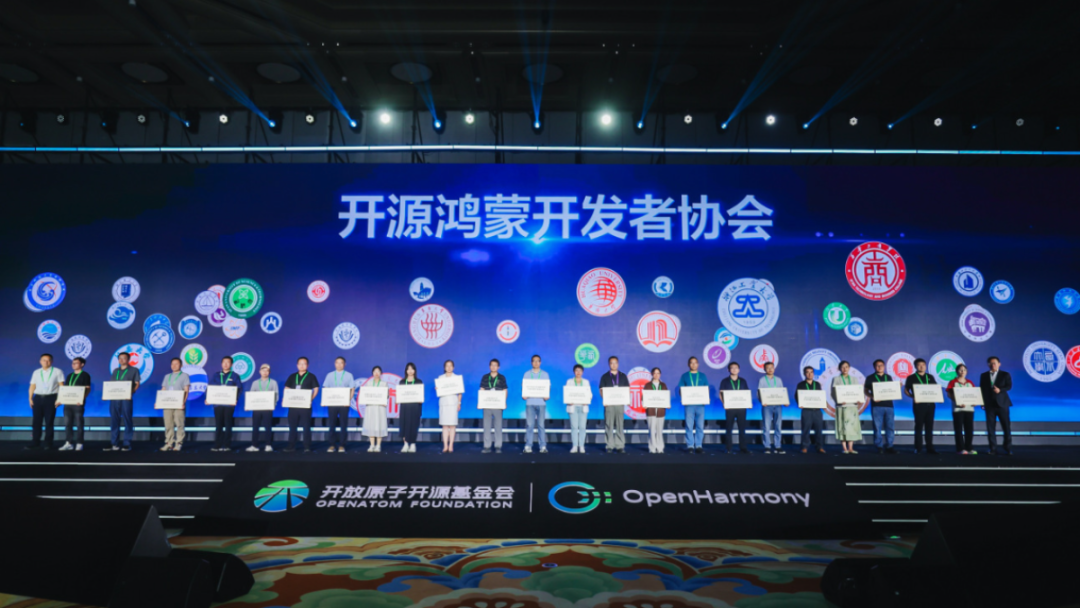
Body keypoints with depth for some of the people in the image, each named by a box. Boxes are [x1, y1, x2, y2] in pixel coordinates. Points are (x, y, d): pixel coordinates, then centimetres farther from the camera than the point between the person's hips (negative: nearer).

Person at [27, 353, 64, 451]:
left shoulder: (57, 372, 4)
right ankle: (35, 443, 8)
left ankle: (48, 443, 6)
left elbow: (61, 386, -1)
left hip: (51, 398, -3)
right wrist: (30, 398, 1)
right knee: (37, 421, 3)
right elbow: (32, 386, 11)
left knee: (49, 422, 1)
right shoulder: (36, 373, 13)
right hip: (38, 398, 3)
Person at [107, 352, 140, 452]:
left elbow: (137, 384, 0)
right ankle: (114, 444, 9)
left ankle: (127, 444, -1)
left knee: (127, 421, -4)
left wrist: (131, 392, -16)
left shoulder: (134, 370, 7)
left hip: (126, 398, -5)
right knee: (114, 421, 4)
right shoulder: (115, 371, 20)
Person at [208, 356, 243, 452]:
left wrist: (236, 399, -17)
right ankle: (217, 445, 8)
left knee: (228, 424, 2)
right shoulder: (216, 375, 13)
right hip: (218, 403, 2)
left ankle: (227, 445, 5)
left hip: (229, 404, -2)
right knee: (218, 425, 5)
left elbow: (238, 389, -1)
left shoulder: (235, 376, 5)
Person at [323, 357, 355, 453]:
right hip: (332, 403, 2)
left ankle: (342, 445, 5)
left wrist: (349, 400, -11)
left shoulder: (348, 375, 5)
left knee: (343, 424, 0)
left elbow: (352, 389, 3)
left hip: (344, 403, -1)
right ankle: (332, 444, 9)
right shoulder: (330, 375, 10)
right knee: (332, 424, 2)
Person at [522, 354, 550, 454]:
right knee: (529, 425, -3)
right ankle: (528, 446, 0)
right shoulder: (527, 374, 10)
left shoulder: (545, 374, 11)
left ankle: (543, 446, 1)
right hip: (530, 402, 0)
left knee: (541, 425, -1)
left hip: (541, 402, 0)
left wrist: (547, 396, -11)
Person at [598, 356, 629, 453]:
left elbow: (627, 389, 13)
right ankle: (609, 446, 2)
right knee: (609, 425, -2)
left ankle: (620, 446, 5)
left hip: (620, 403, 1)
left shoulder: (623, 376, 14)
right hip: (609, 404, -1)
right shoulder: (605, 377, 8)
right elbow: (601, 390, 3)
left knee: (620, 425, 1)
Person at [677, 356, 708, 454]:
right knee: (689, 426, -3)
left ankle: (698, 446, 6)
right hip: (689, 404, -1)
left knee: (700, 426, 0)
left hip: (700, 404, 1)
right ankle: (690, 446, 1)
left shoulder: (702, 376, 13)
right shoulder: (684, 376, 9)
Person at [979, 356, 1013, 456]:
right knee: (990, 427, 1)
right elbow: (981, 389, 10)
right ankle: (993, 448, 5)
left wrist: (1000, 390, -24)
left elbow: (1009, 386, -5)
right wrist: (982, 402, 3)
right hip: (989, 404, 2)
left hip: (1002, 403, -2)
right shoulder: (984, 375, 11)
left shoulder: (1005, 375, 5)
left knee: (1006, 427, -1)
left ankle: (1008, 449, 6)